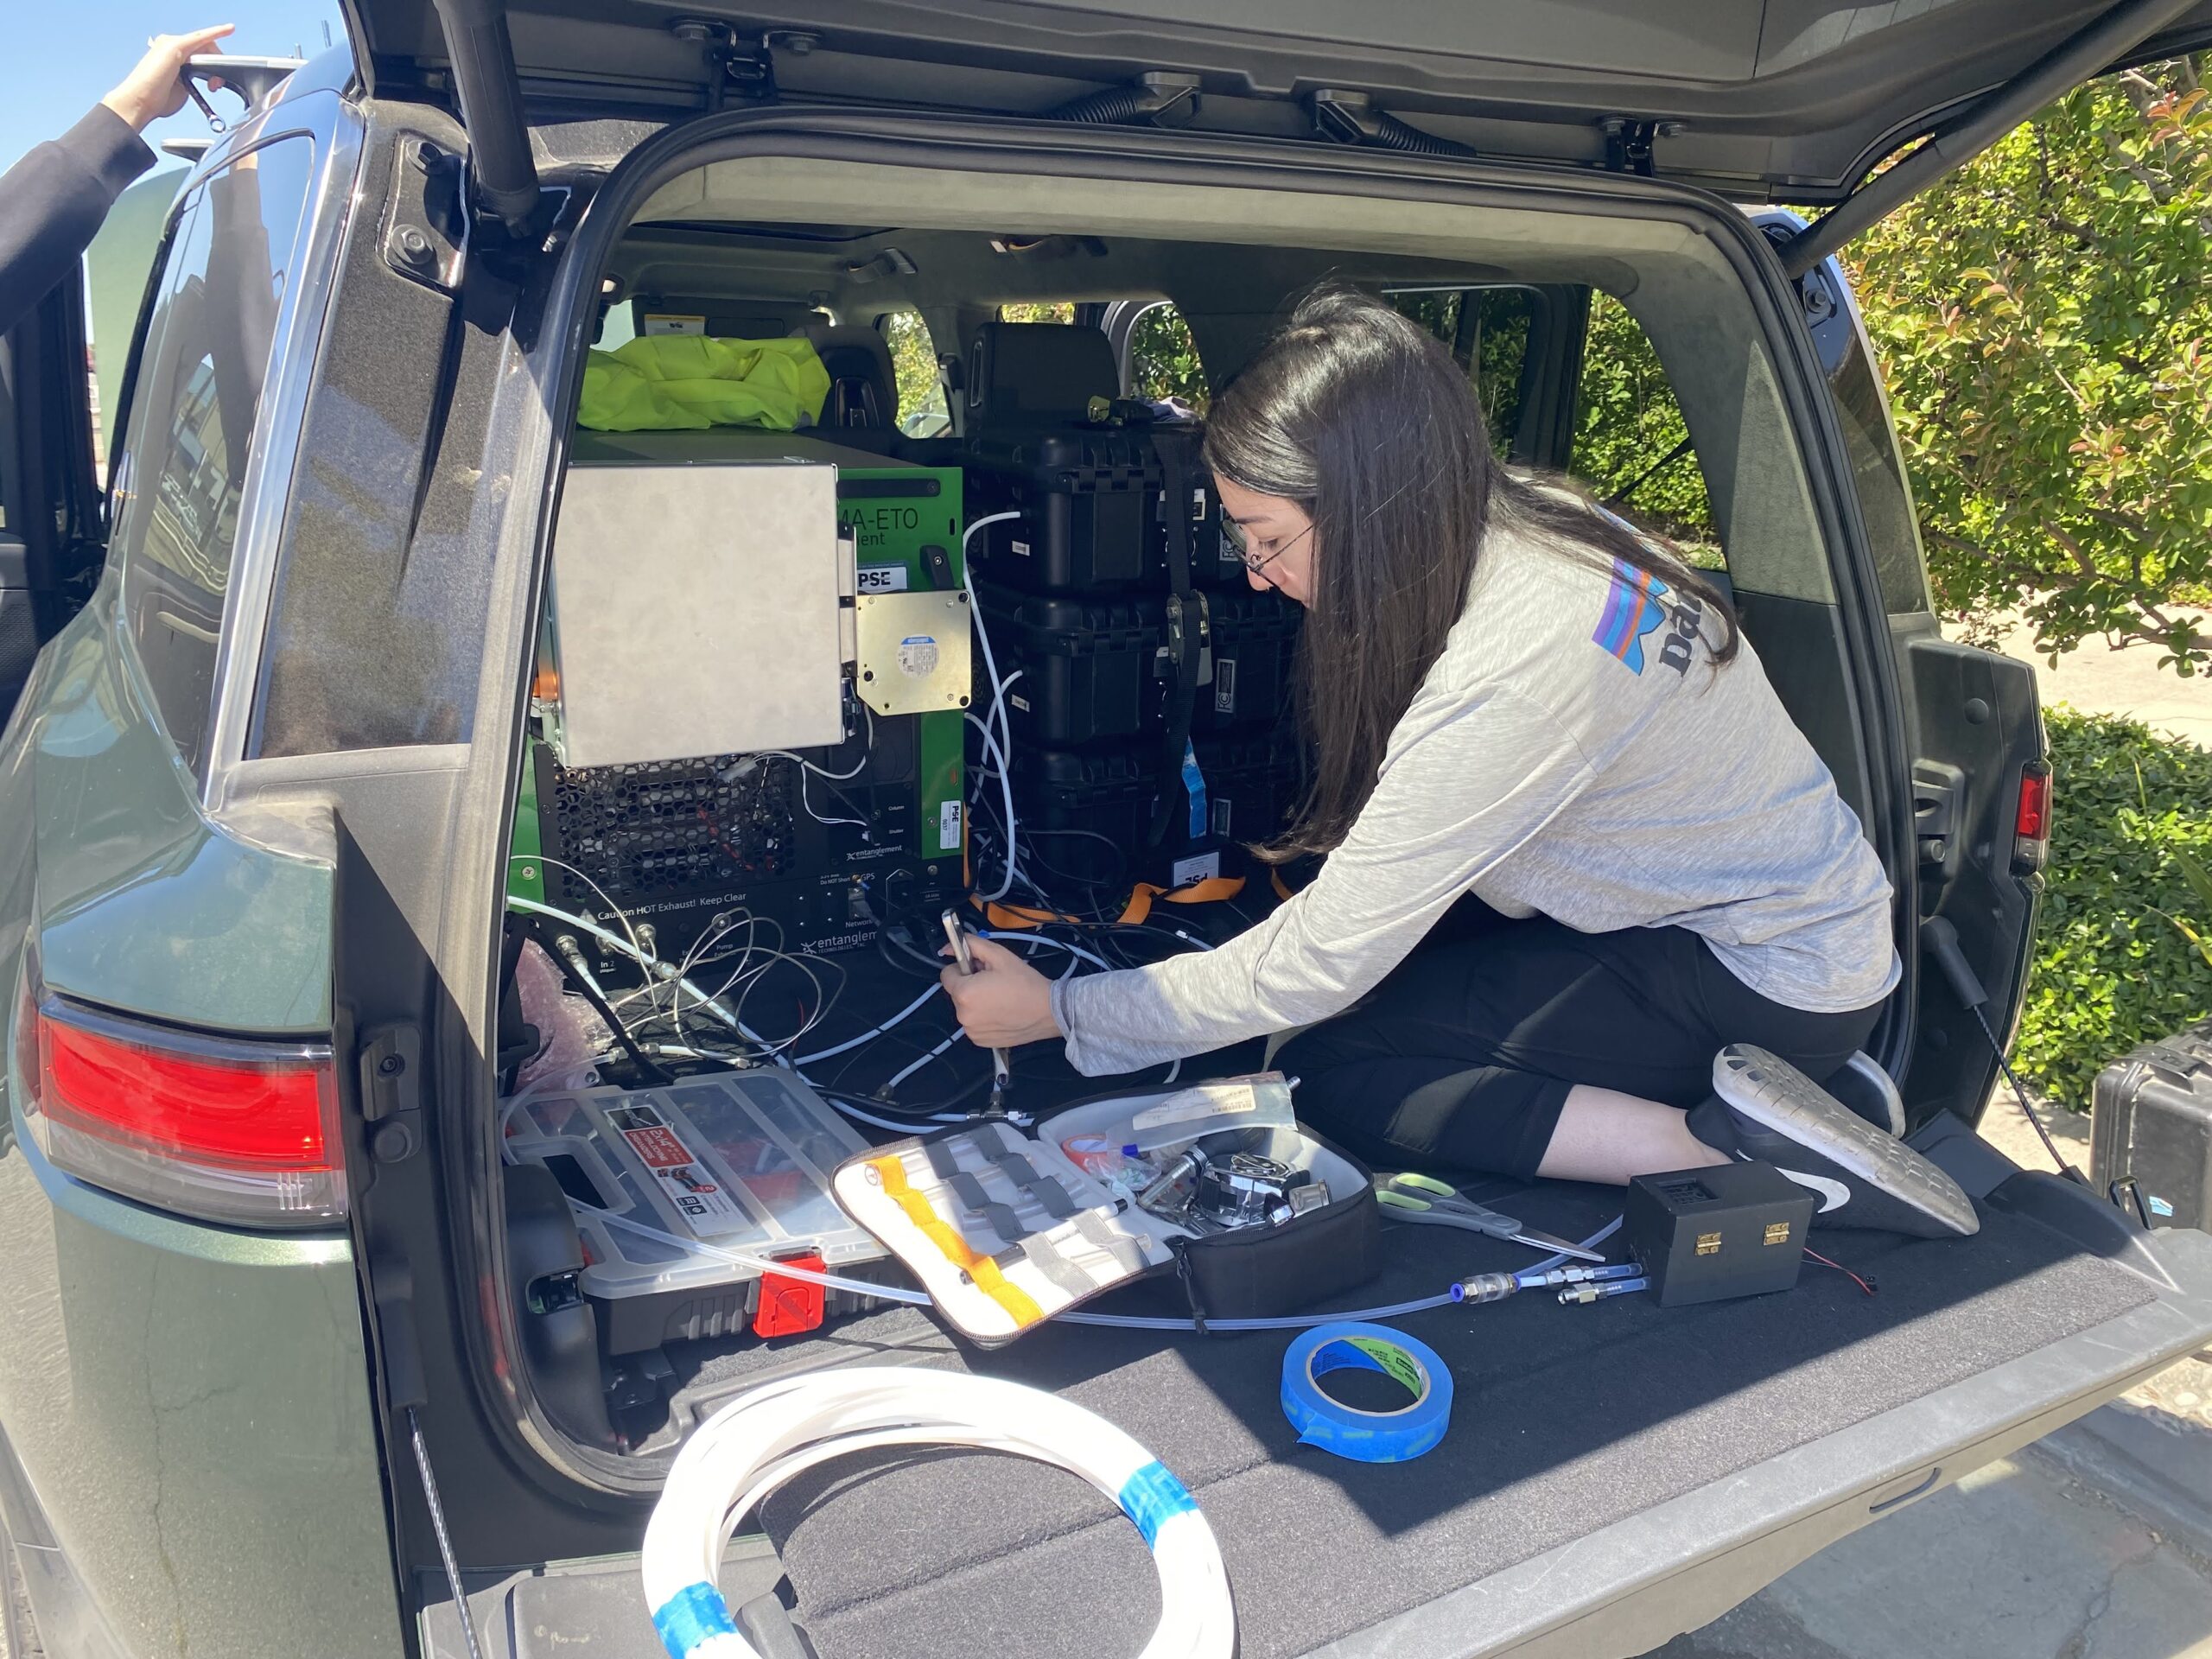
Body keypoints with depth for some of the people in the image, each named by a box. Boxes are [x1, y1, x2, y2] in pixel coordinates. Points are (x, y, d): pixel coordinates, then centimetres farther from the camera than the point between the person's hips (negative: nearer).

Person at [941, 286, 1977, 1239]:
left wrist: (1058, 1012, -16)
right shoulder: (1511, 527, -6)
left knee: (1331, 1074, -14)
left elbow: (1324, 963, -25)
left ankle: (1729, 1148, -14)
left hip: (1769, 982, -9)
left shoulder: (1519, 667, -32)